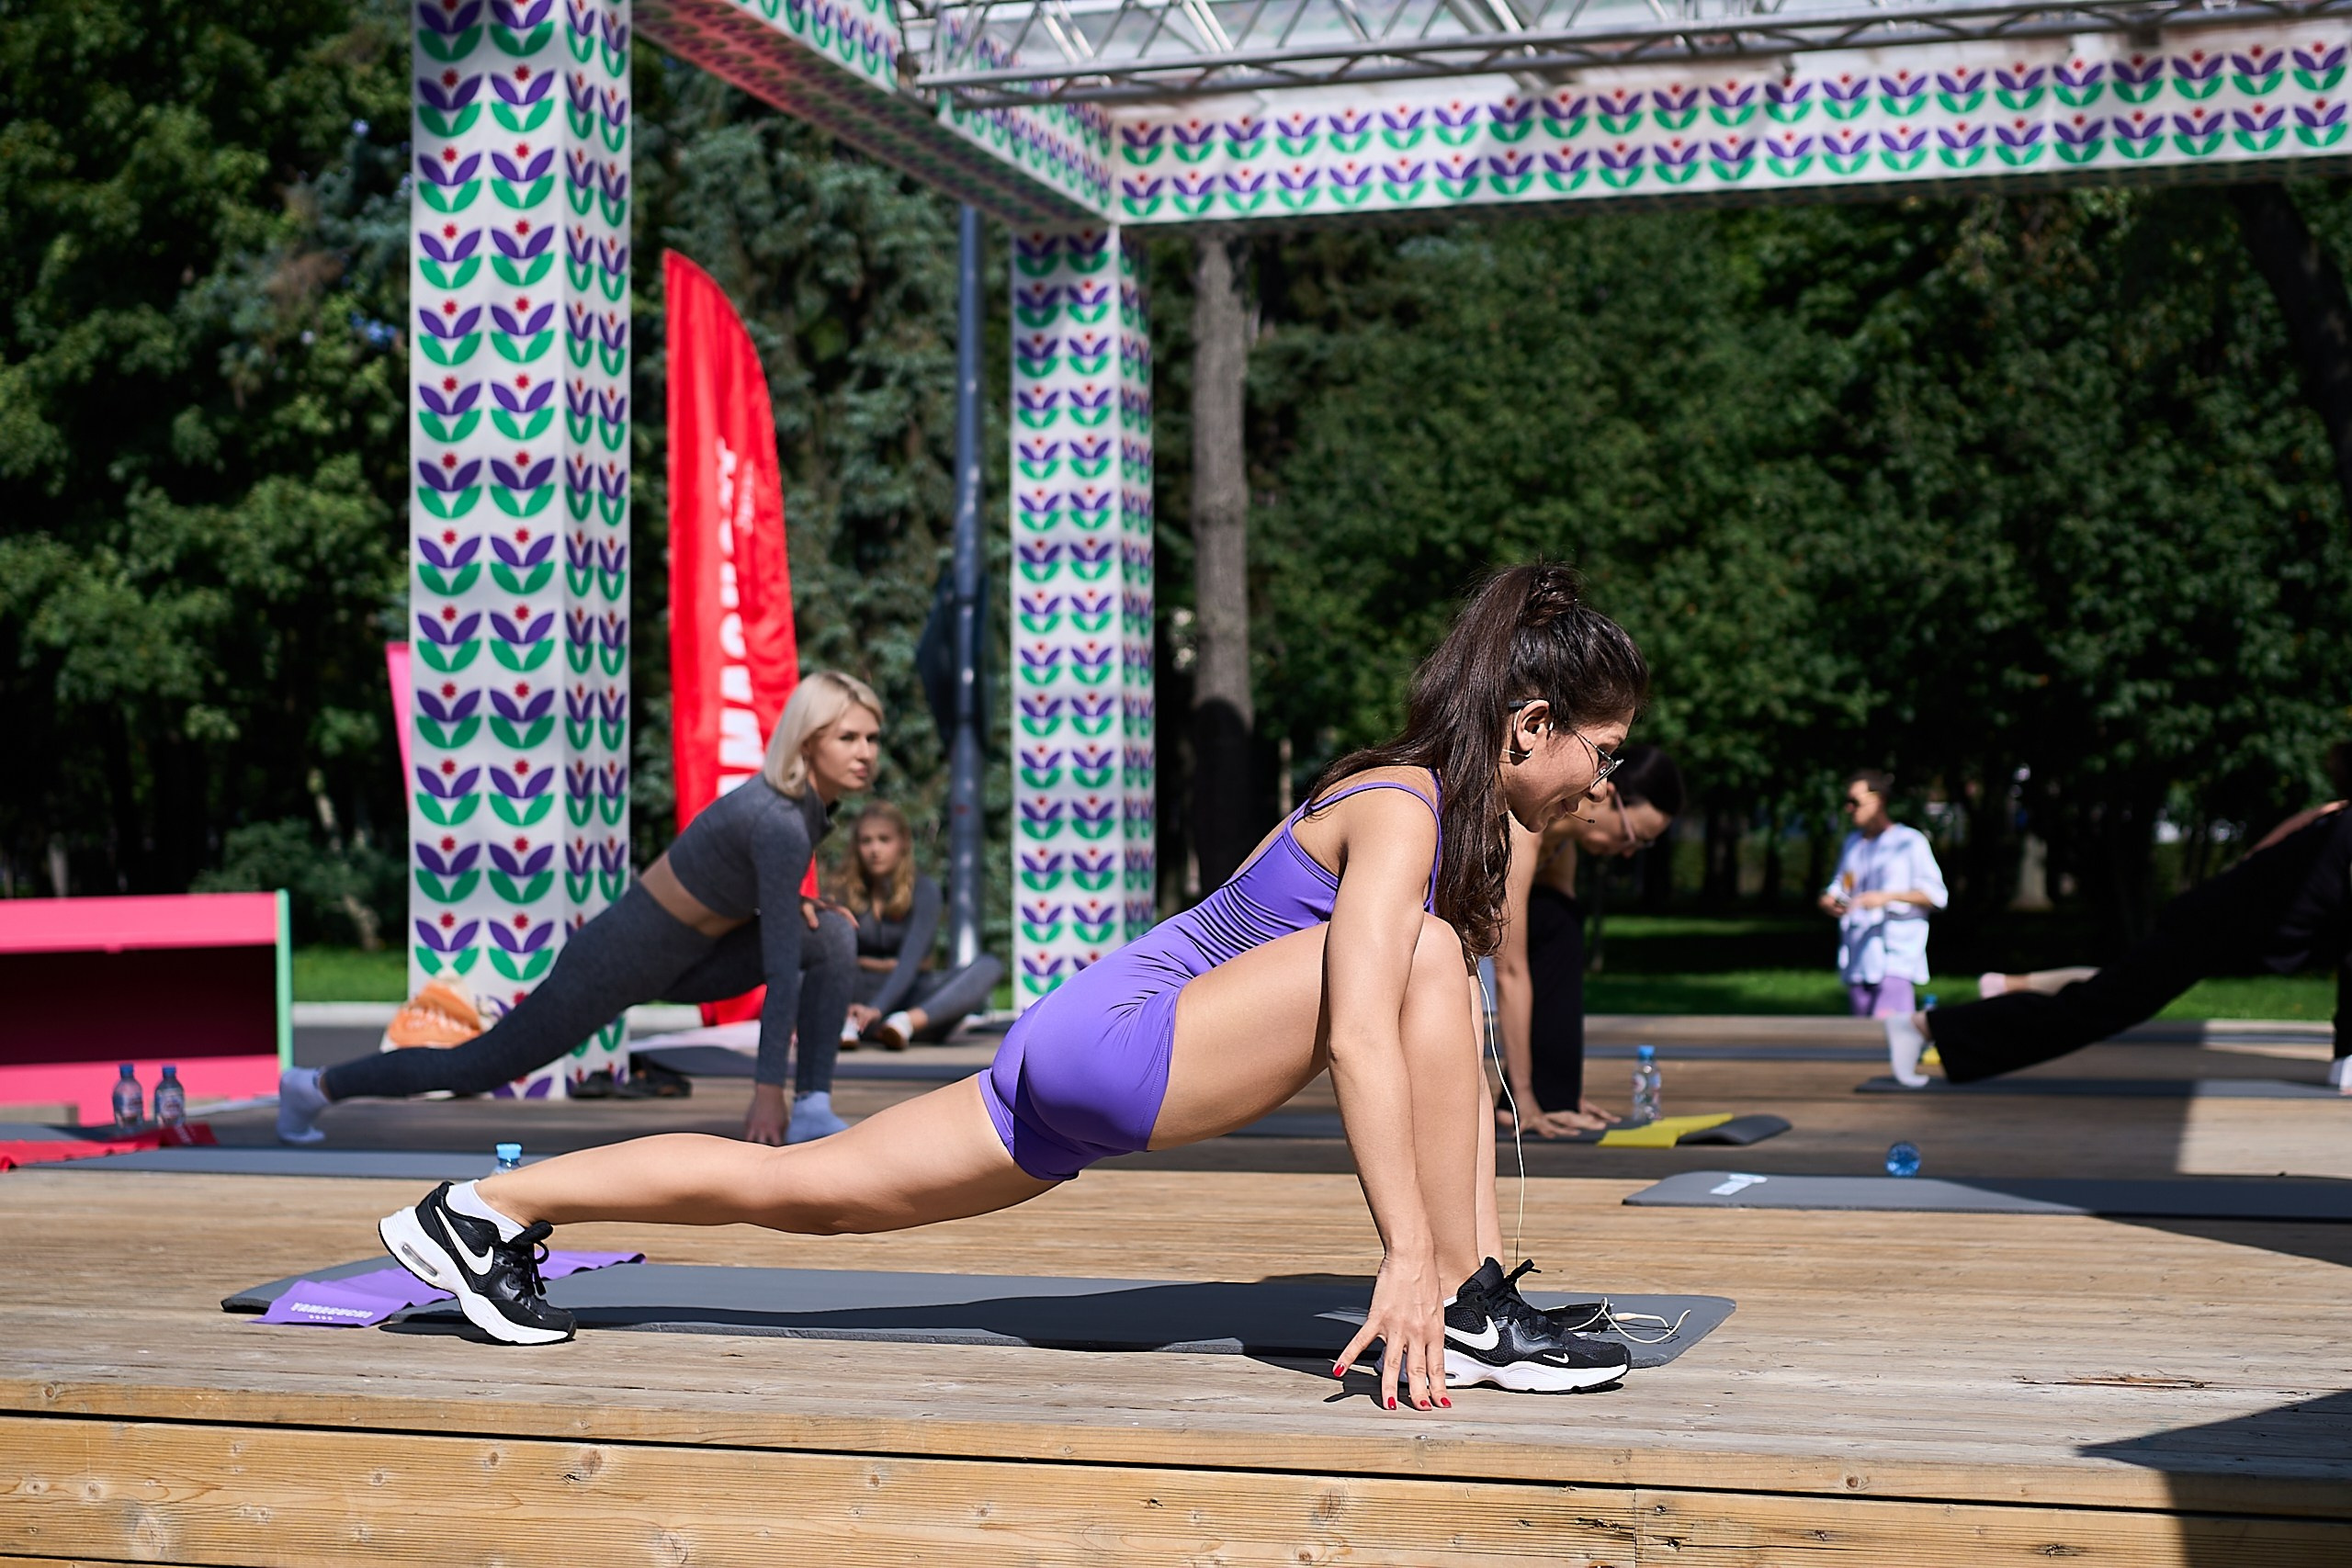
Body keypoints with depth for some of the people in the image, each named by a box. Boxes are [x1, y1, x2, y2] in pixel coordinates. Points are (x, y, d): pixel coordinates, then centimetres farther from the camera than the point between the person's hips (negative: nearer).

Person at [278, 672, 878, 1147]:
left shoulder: (806, 798, -3)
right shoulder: (782, 825, -31)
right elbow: (782, 969, -29)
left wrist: (785, 903, 0)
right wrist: (766, 1090, -27)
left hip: (676, 956, 8)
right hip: (619, 964, -8)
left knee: (832, 933, -7)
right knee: (480, 1066, 7)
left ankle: (813, 1112, -6)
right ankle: (314, 1085, 27)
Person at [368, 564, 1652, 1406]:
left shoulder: (1469, 818, 15)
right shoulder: (1401, 811, -14)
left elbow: (1454, 1053, 16)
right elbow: (1363, 1038, -27)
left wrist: (1474, 1236, 13)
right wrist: (1411, 1255, -30)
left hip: (1078, 1055, 9)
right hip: (1118, 1043, -9)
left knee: (811, 1188, 12)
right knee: (1427, 955, -21)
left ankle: (490, 1210, 20)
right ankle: (1462, 1316, -18)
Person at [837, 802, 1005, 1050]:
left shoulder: (924, 890, -4)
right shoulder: (848, 893, 4)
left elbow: (910, 960, -17)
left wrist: (876, 1010, -34)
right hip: (862, 996, 1)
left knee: (989, 967, -27)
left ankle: (907, 1021, -44)